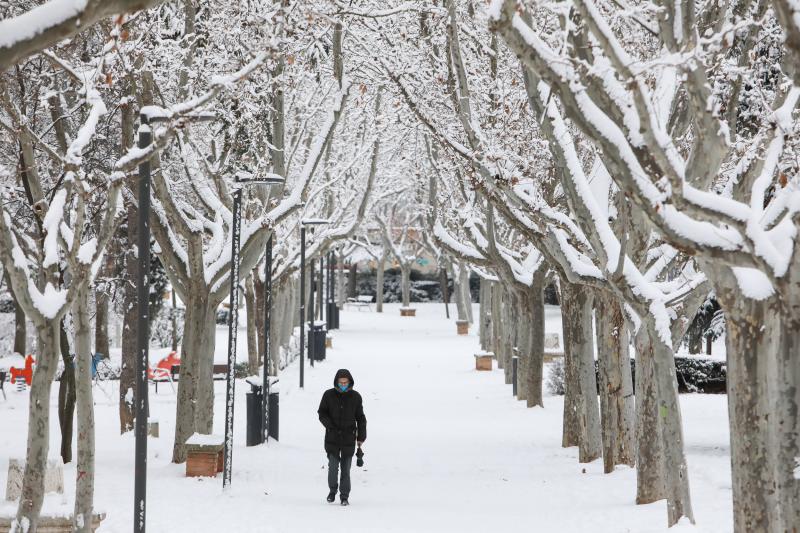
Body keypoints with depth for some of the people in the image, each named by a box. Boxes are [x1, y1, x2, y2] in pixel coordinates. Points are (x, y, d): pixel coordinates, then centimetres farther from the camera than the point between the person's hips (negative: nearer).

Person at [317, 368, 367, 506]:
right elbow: (322, 413, 6)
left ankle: (344, 496, 12)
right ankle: (332, 490, 17)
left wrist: (361, 437, 6)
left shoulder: (355, 397, 3)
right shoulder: (328, 395, 1)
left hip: (348, 438, 0)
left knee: (346, 469, 1)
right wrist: (330, 425, -11)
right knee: (333, 466, -6)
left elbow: (360, 418, 9)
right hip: (332, 438, 0)